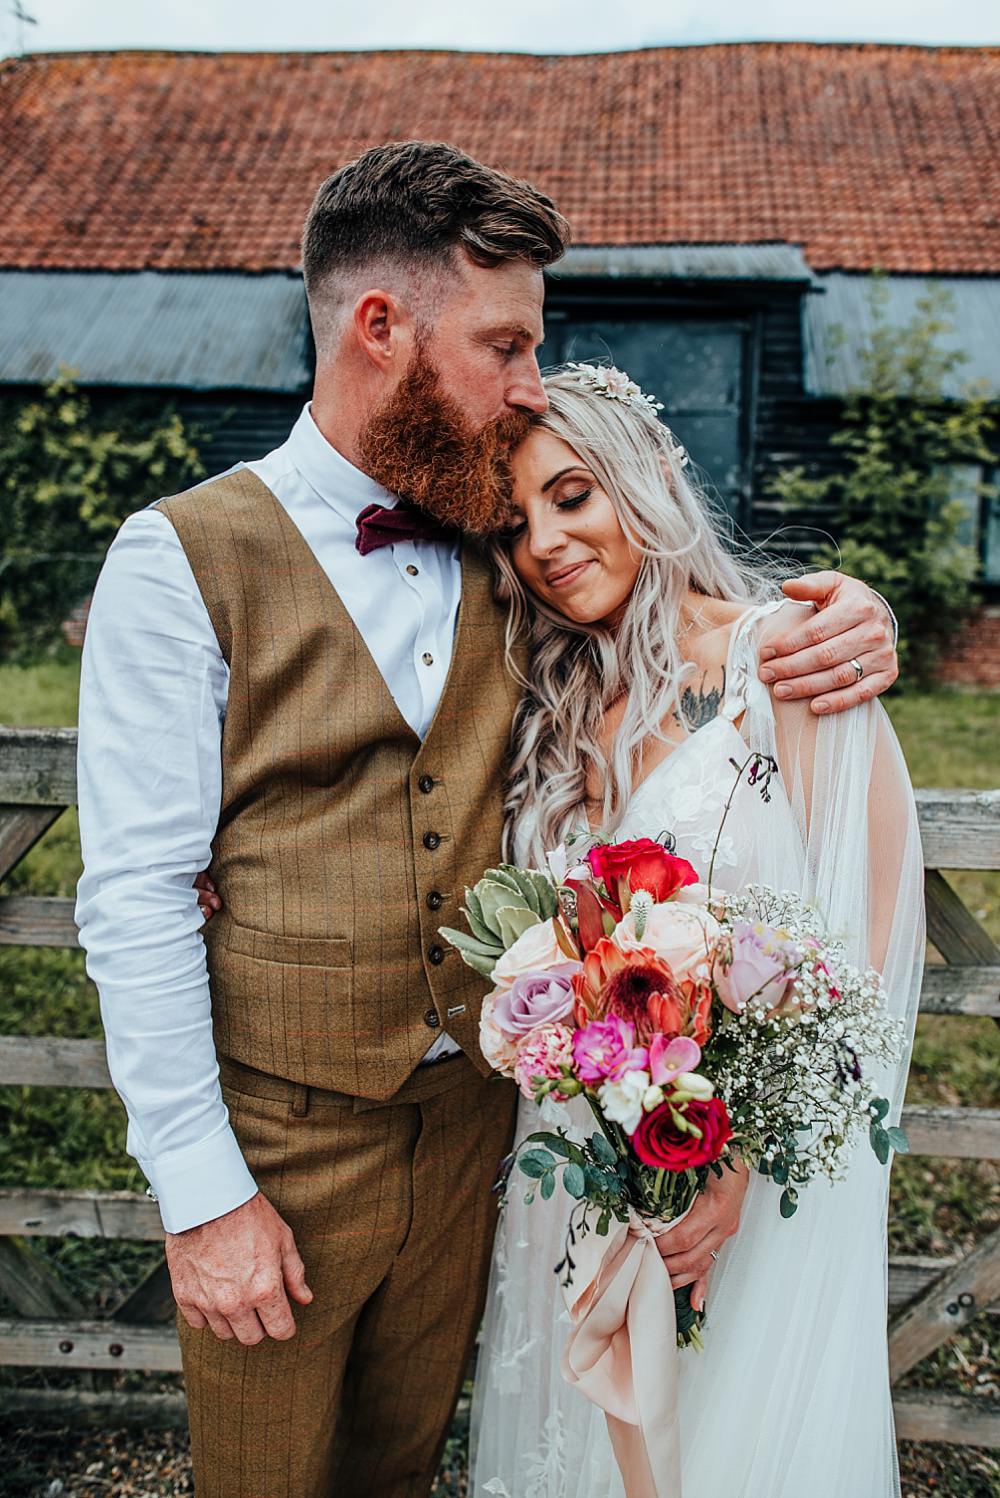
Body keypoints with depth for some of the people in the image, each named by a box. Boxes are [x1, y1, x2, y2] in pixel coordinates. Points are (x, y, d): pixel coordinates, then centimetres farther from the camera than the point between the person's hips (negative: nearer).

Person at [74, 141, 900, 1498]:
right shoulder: (183, 560, -14)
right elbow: (137, 901, -14)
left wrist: (840, 612, -9)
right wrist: (201, 1192, -14)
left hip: (469, 1119, 4)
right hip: (277, 1141, -3)